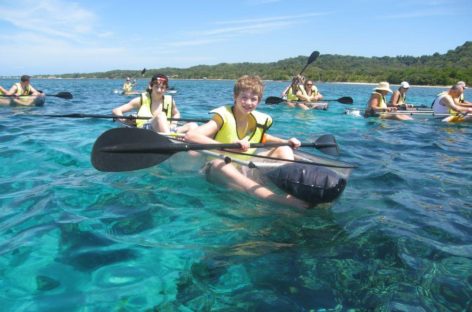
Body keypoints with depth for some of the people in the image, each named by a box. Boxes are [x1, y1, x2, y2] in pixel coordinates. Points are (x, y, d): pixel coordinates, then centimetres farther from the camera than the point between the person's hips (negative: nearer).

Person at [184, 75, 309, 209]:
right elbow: (190, 136, -33)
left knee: (284, 149, -2)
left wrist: (286, 141, 5)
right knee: (218, 163, -41)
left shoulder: (260, 120, -1)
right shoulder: (224, 116, -18)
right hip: (220, 172, -6)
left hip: (245, 169, 6)